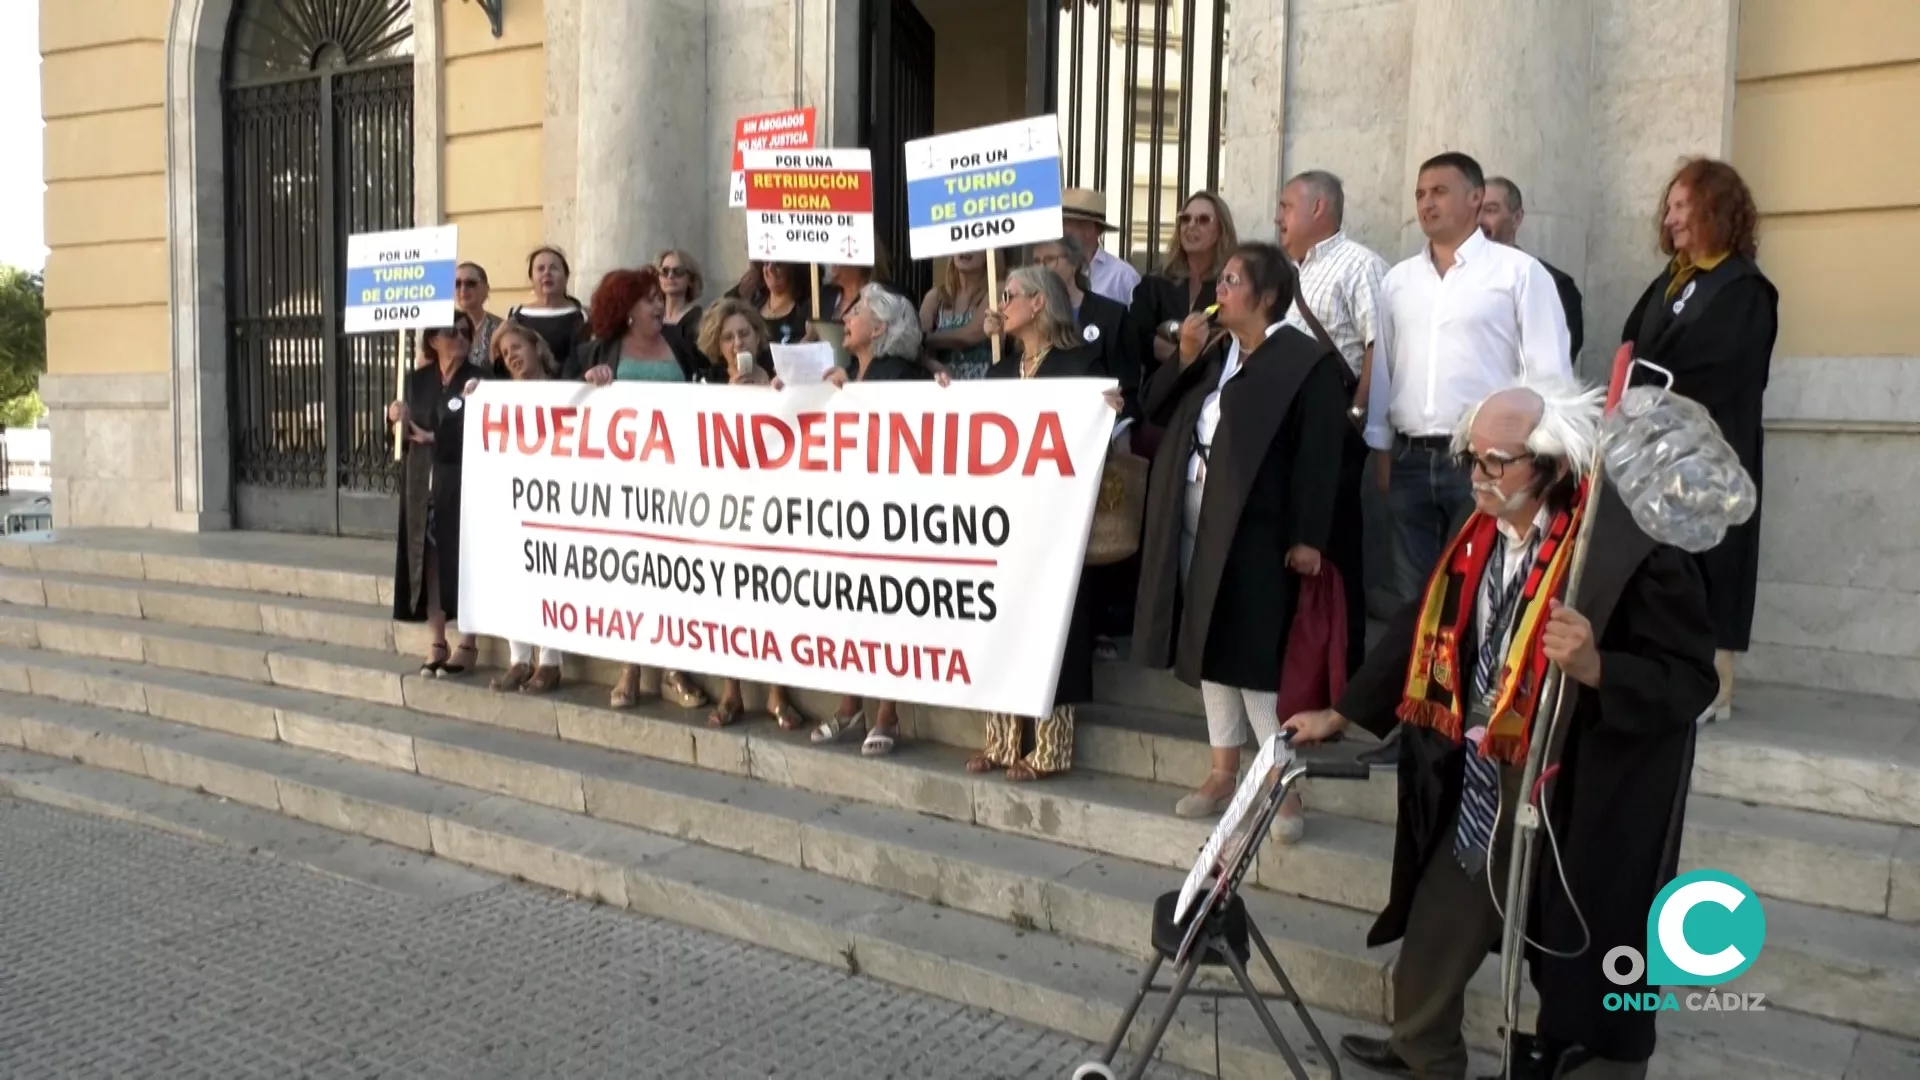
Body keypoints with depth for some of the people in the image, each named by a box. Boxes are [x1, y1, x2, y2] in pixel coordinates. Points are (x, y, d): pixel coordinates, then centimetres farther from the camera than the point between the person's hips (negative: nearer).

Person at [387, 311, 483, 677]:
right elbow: (410, 429, 11)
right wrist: (395, 417, -9)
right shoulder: (417, 379, 10)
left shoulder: (478, 380, -4)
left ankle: (467, 644, 6)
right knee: (428, 561, 6)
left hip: (461, 482, -4)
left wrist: (434, 438, -13)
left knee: (462, 561, -3)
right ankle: (438, 643, 15)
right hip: (422, 482, 4)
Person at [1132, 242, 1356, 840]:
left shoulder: (1308, 361, -8)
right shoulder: (1213, 351, 14)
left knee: (1254, 656, -6)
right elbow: (1154, 408, 12)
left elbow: (1319, 456, -12)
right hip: (1197, 527, 8)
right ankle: (1223, 772, 24)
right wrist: (1185, 359, -2)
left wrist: (1308, 539, -16)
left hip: (1255, 533, -7)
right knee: (1209, 648, 12)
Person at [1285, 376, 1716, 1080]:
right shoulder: (1478, 536, 1)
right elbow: (1421, 633, 12)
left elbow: (1692, 679, -18)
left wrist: (1597, 668, -36)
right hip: (1479, 792, 7)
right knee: (1434, 933, 21)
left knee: (1583, 967, 10)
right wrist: (1340, 716, 15)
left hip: (1584, 806, -7)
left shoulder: (1636, 547, -20)